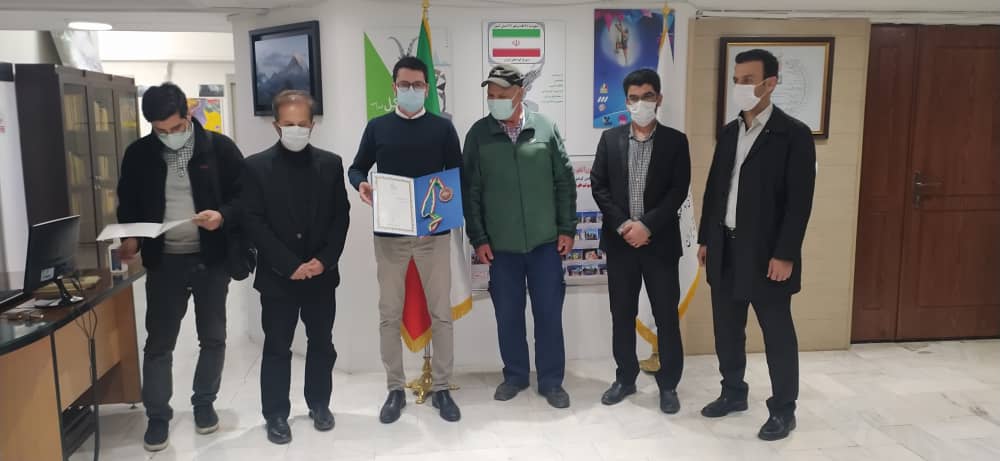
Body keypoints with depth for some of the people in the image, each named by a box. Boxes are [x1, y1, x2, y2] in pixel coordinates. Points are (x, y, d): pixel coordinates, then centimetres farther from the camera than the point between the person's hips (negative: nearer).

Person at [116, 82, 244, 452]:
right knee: (159, 342, 6)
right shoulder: (138, 154, 1)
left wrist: (223, 216, -23)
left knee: (213, 337, 11)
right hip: (164, 260, 1)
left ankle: (204, 403, 30)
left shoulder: (220, 148, -6)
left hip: (211, 258, -1)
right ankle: (157, 416, 19)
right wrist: (130, 237, -9)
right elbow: (128, 204, 9)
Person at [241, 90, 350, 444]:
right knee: (276, 348, 7)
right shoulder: (256, 166, -3)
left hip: (321, 274, 2)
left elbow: (341, 216, 2)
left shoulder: (331, 163, 4)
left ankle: (319, 404, 30)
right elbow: (253, 222, -9)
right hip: (277, 276, -2)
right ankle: (276, 414, 20)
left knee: (321, 344, 13)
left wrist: (324, 260, -10)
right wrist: (290, 265, -15)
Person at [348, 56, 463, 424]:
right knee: (390, 314, 5)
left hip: (434, 232, 0)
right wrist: (360, 184, -10)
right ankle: (395, 389, 19)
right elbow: (357, 167, 13)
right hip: (389, 233, 1)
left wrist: (451, 194, -16)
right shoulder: (377, 127, 6)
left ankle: (441, 388, 17)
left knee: (440, 312, 4)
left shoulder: (442, 128, 4)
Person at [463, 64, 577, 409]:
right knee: (508, 314, 11)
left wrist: (567, 229, 0)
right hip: (501, 245, 1)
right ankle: (515, 375, 30)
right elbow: (470, 191, 1)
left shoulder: (545, 129, -1)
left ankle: (551, 380, 22)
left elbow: (565, 182, 3)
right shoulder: (479, 134, -2)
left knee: (549, 312, 7)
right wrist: (478, 238, -2)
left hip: (545, 241, 0)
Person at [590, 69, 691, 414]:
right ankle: (625, 378, 25)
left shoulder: (675, 141, 1)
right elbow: (598, 186, 0)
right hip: (620, 241, 2)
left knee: (667, 316, 4)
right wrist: (623, 225, -11)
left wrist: (646, 225, -16)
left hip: (660, 242, -1)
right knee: (622, 314, 10)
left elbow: (678, 191, -6)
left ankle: (668, 384, 19)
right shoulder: (610, 139, 5)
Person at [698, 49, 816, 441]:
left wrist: (784, 254, -17)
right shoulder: (729, 132, 9)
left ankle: (783, 409, 20)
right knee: (727, 328, 15)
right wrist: (705, 239, 12)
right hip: (726, 248, 6)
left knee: (777, 333, 6)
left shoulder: (794, 134, -10)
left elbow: (800, 200, -14)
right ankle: (733, 393, 32)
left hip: (766, 252, -6)